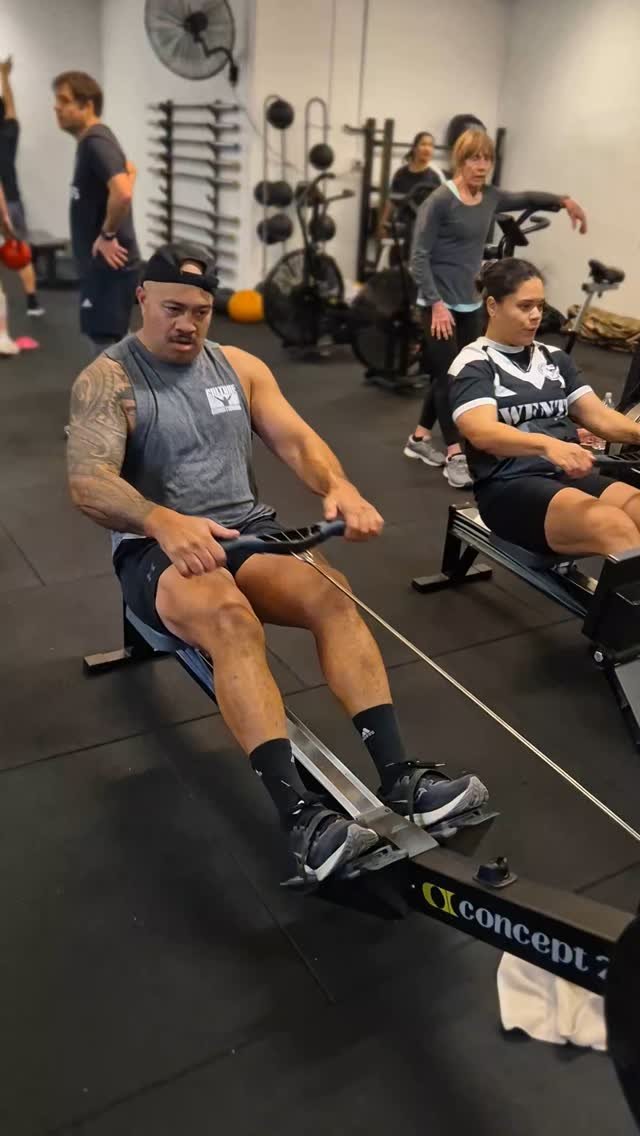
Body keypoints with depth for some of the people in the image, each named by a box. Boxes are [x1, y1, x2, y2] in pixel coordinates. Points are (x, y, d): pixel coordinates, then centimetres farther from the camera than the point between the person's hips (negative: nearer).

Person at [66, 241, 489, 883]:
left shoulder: (240, 367, 12)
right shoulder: (106, 380, -3)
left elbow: (295, 440, 2)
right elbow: (88, 484, -18)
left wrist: (338, 486, -21)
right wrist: (164, 522, -38)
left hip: (247, 531, 4)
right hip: (157, 548, -4)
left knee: (332, 597, -26)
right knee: (232, 620, -37)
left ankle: (398, 778, -29)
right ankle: (299, 816, -42)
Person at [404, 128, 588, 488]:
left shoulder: (491, 198, 7)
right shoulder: (440, 201, -12)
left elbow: (526, 199, 25)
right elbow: (419, 257, -14)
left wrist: (563, 200, 9)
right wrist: (437, 304, -21)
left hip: (472, 305, 7)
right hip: (441, 304, -7)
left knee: (453, 376, 12)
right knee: (448, 377, -4)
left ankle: (419, 438, 27)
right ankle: (456, 456, 3)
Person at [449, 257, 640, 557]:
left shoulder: (555, 358, 20)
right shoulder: (472, 365, 0)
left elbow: (598, 416, 13)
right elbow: (483, 432, -18)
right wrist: (548, 444, -36)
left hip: (570, 476, 6)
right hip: (510, 487, -5)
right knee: (614, 526, -32)